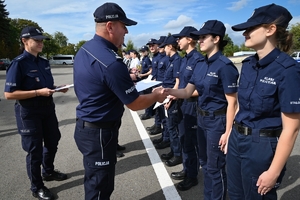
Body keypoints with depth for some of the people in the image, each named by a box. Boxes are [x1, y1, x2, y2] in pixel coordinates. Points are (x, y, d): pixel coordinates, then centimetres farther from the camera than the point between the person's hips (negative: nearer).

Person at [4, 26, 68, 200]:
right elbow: (9, 94, -21)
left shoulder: (44, 62, 6)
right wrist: (38, 92, -26)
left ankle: (48, 172, 46)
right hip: (29, 113, -7)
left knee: (52, 142, 21)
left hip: (48, 108, 8)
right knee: (34, 150, 6)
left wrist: (57, 88, -3)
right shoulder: (19, 63, -17)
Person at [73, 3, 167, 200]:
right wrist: (156, 95, 0)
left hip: (86, 127, 10)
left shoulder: (84, 50, 3)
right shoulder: (110, 61, -27)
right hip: (100, 132, -9)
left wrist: (125, 80, 14)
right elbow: (135, 103, -18)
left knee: (95, 183, 27)